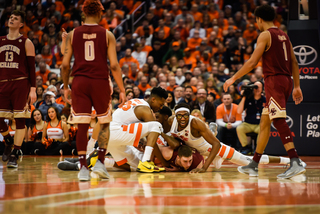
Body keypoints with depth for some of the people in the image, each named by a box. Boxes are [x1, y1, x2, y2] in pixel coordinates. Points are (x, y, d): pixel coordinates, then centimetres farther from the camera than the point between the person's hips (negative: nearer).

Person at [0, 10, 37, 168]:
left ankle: (14, 156, 0)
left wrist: (33, 90, -7)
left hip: (21, 84, -4)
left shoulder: (26, 43, 2)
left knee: (20, 119, -4)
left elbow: (32, 67, 0)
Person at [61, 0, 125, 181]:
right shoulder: (107, 35, 0)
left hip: (79, 82, 1)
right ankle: (100, 162, 6)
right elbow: (114, 65, -5)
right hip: (100, 81, -1)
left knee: (82, 126, 4)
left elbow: (65, 65, 3)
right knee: (105, 123, 16)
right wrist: (122, 89, 2)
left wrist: (66, 87, 15)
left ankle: (83, 167, -2)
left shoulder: (73, 34, 4)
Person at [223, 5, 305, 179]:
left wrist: (233, 78, -5)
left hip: (274, 80, -9)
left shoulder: (265, 35, -7)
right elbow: (294, 62, 18)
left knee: (279, 121, -16)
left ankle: (296, 163, -30)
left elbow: (252, 62, -13)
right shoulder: (283, 35, 18)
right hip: (286, 80, 9)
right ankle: (254, 165, 21)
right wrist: (297, 87, 21)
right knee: (264, 122, 15)